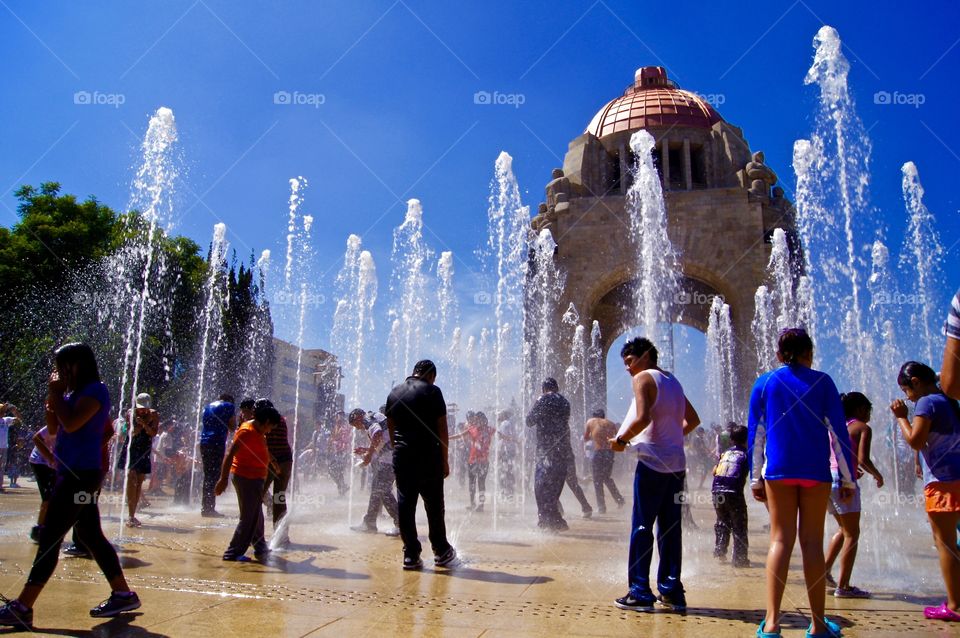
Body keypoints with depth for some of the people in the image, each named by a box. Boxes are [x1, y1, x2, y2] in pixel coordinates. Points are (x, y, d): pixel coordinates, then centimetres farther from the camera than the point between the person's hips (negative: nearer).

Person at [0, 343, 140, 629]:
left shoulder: (95, 390, -12)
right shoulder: (74, 393, 16)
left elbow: (71, 423, -24)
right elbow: (54, 428, 18)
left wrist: (56, 394, -11)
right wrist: (52, 396, 6)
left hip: (81, 475, -10)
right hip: (74, 474, 10)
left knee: (49, 537, -7)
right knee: (91, 536, 12)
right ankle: (123, 594, 18)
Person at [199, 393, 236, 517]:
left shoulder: (208, 407, 22)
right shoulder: (229, 407, 3)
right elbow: (232, 428, 0)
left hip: (204, 442, 7)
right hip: (217, 443, -7)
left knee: (207, 475, 13)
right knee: (214, 476, -6)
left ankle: (205, 507, 17)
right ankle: (209, 508, -8)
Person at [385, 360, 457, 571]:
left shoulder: (394, 393, 11)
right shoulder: (432, 391, -5)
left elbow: (390, 428, 13)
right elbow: (442, 429, -7)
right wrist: (445, 460, -1)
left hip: (402, 457, 4)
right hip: (429, 457, -4)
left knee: (405, 504, 5)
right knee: (434, 505, 6)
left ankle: (411, 555, 7)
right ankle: (441, 552, 15)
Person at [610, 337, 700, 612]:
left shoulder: (643, 378, -6)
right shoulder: (672, 381, 18)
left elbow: (642, 418, -20)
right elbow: (693, 420, 24)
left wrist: (620, 440, -9)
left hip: (653, 463, -8)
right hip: (676, 463, 8)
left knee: (642, 527, -2)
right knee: (670, 528, 10)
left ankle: (640, 593, 0)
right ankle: (672, 592, 13)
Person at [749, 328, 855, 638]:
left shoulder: (764, 383, 6)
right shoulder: (822, 381, 4)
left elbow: (755, 434, 6)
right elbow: (839, 431, 2)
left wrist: (756, 478, 11)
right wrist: (848, 477, 7)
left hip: (778, 471, 0)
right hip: (816, 471, 0)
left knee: (780, 540, 0)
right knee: (812, 542, 5)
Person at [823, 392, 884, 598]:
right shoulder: (863, 428, -1)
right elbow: (863, 459, -13)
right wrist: (878, 475, 5)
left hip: (826, 479, 7)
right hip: (843, 481, -7)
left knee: (844, 530, 22)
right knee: (852, 534, 0)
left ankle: (825, 569, 16)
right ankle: (843, 586, -1)